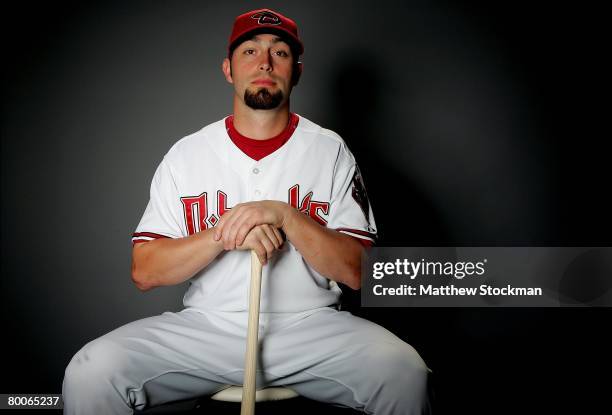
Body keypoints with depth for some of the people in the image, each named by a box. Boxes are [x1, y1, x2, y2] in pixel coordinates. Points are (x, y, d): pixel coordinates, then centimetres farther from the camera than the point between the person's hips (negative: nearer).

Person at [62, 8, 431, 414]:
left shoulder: (331, 151, 2)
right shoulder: (186, 153, 4)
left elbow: (356, 272, -5)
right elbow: (144, 271, -2)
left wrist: (285, 215, -18)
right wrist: (224, 234, -17)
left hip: (309, 326, 0)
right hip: (205, 328, 1)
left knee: (404, 373, -27)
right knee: (89, 372, -21)